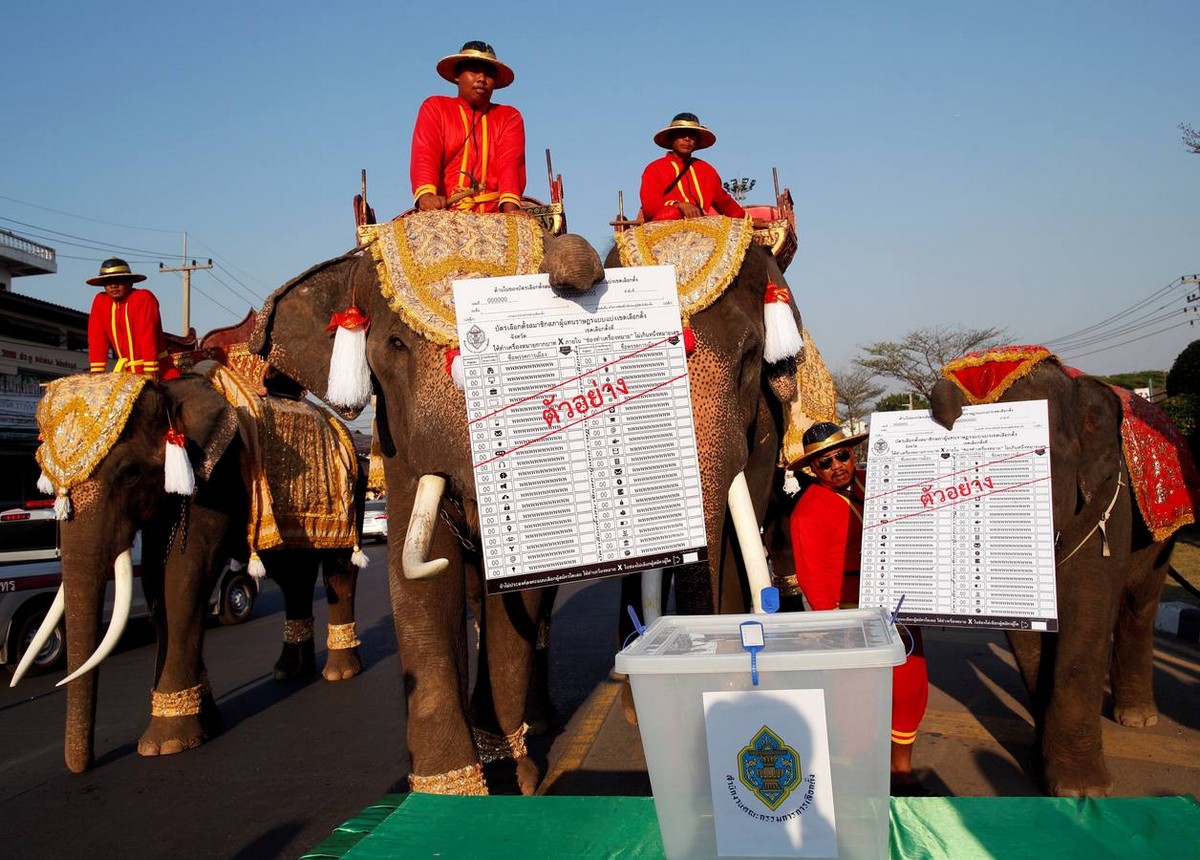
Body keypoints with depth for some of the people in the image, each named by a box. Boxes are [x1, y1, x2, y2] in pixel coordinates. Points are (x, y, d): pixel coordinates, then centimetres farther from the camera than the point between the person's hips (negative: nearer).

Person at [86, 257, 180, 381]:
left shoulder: (144, 298, -10)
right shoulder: (100, 302, 5)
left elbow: (148, 335, -17)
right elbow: (97, 337, 1)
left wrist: (150, 369, -23)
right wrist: (96, 371, -6)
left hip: (156, 369, -4)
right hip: (126, 370, 4)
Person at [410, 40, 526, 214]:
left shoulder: (510, 117, 17)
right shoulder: (434, 107, 13)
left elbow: (511, 162, -2)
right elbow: (424, 154, -4)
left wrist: (510, 205, -22)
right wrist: (426, 194, -25)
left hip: (495, 217, 1)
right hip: (444, 216, -1)